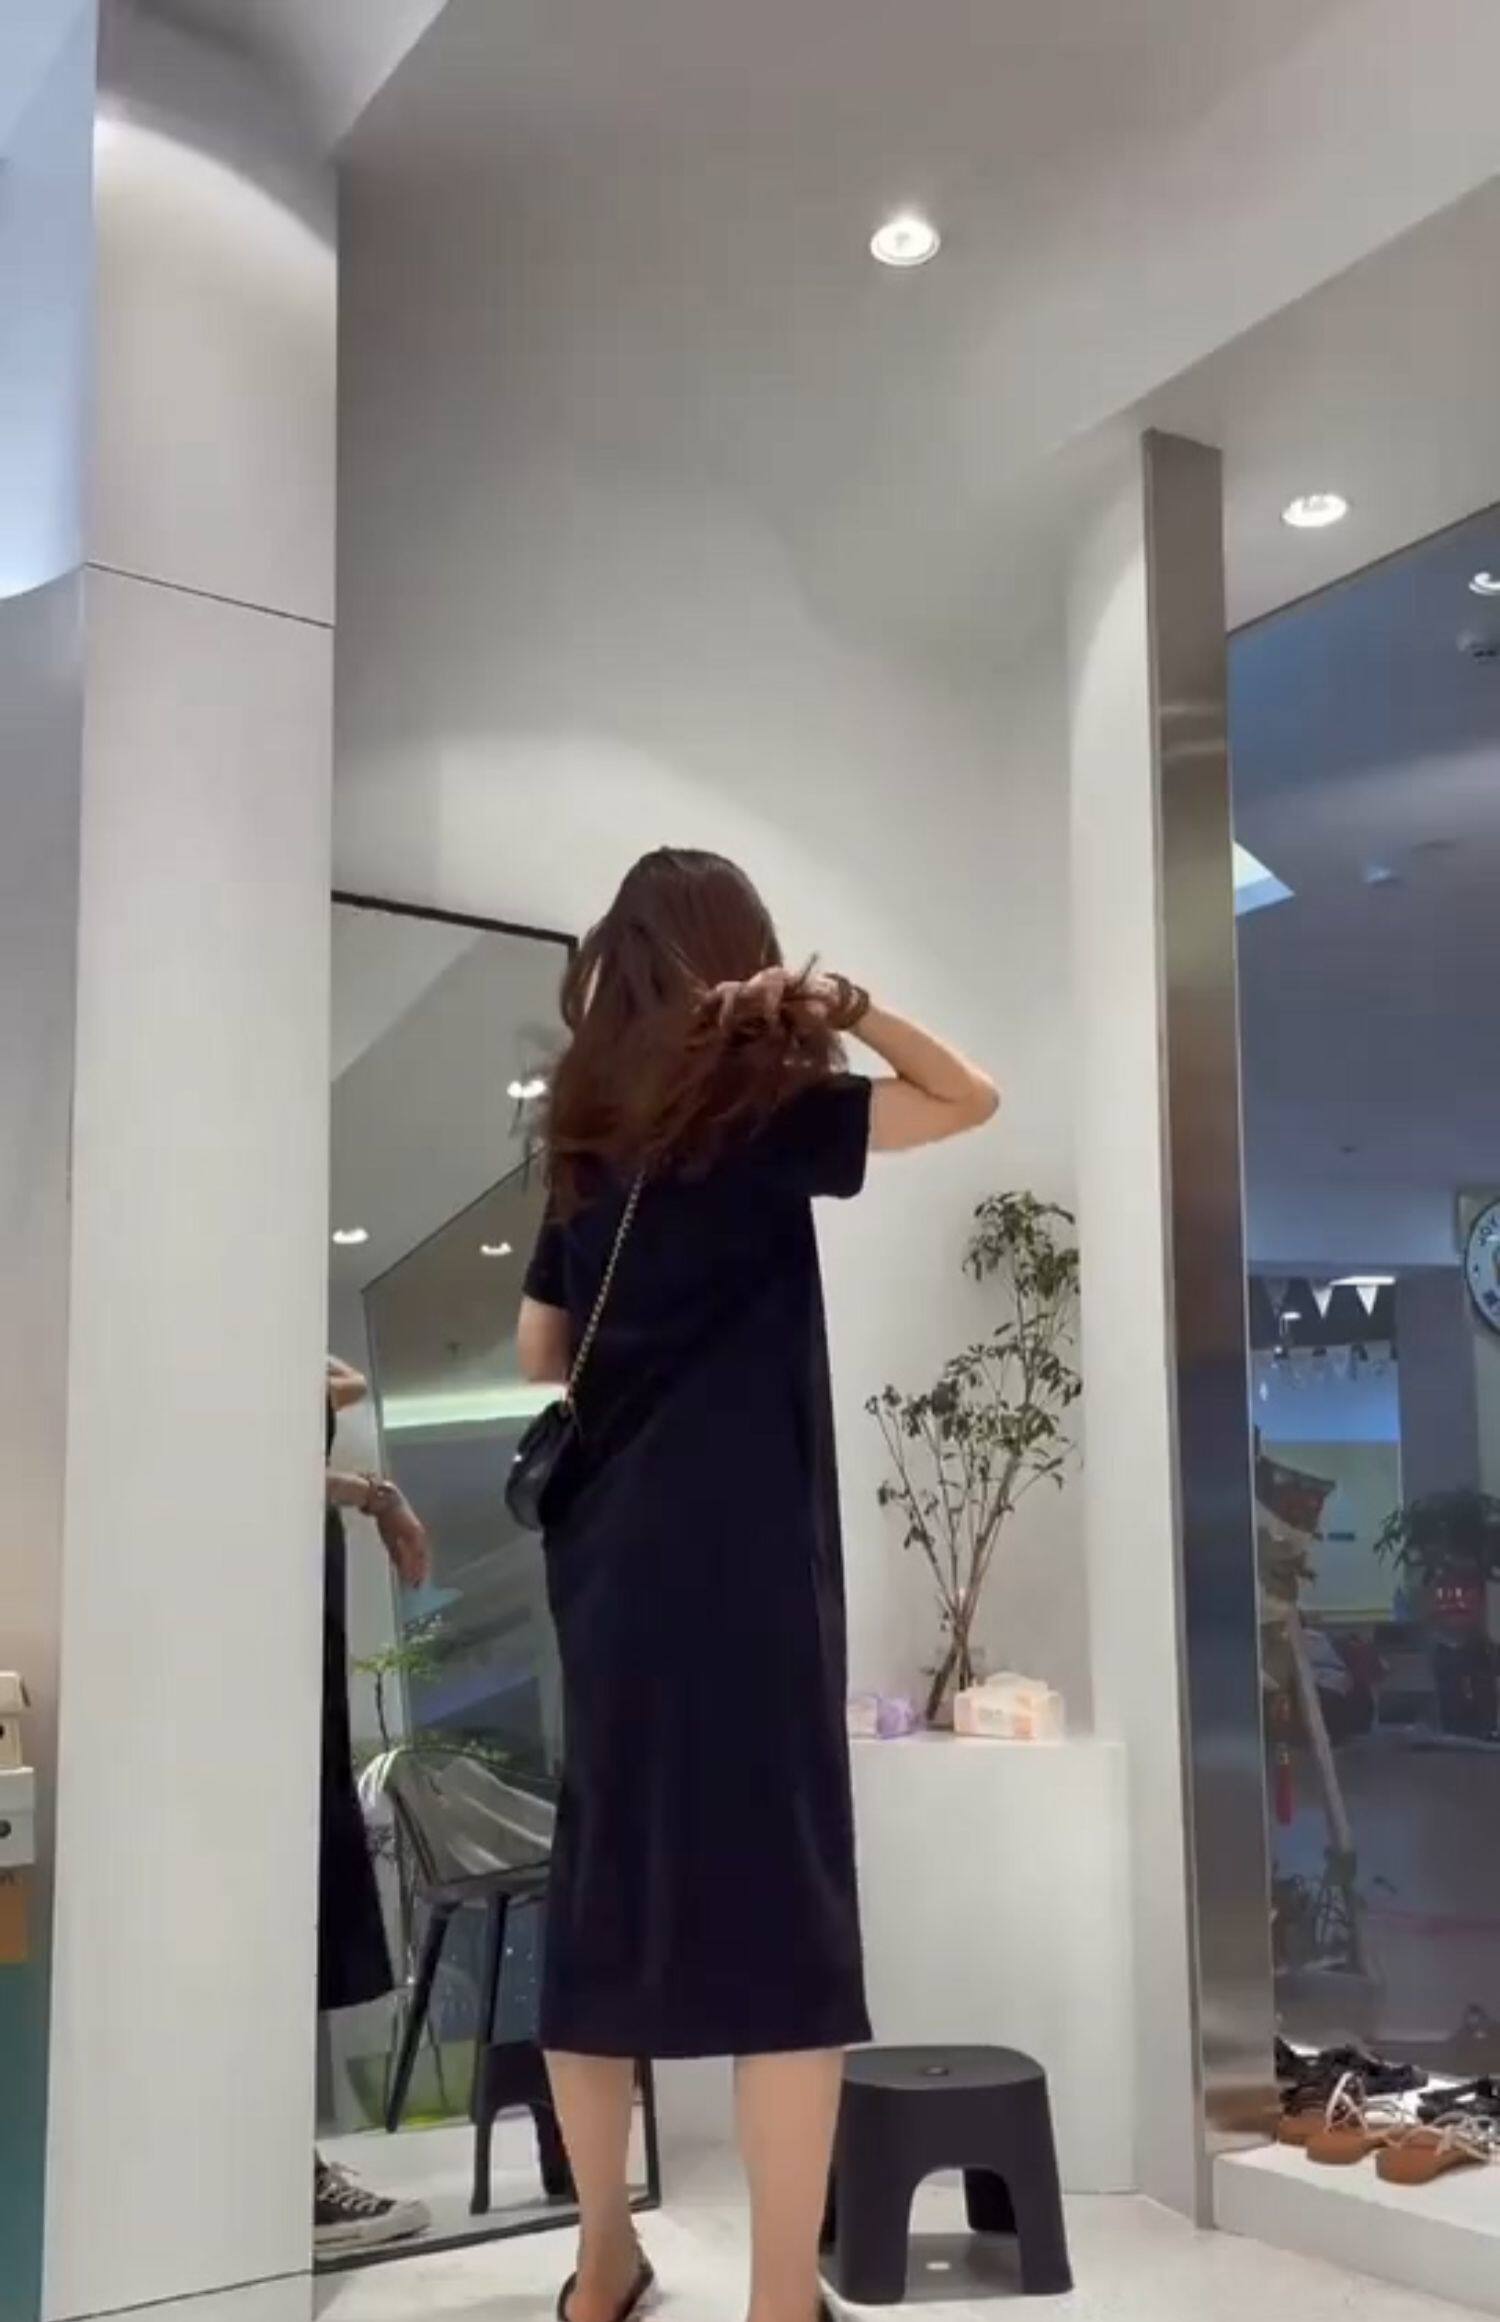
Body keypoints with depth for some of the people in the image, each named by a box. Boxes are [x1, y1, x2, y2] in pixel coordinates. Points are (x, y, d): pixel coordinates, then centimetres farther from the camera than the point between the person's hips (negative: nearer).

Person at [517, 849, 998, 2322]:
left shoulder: (591, 1138, 12)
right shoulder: (759, 1111, -4)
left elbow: (537, 1354, 18)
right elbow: (971, 1100, -2)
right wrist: (843, 1004, -4)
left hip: (602, 1558, 7)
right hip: (735, 1563, -6)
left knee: (604, 1892, 14)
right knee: (780, 1915, -5)